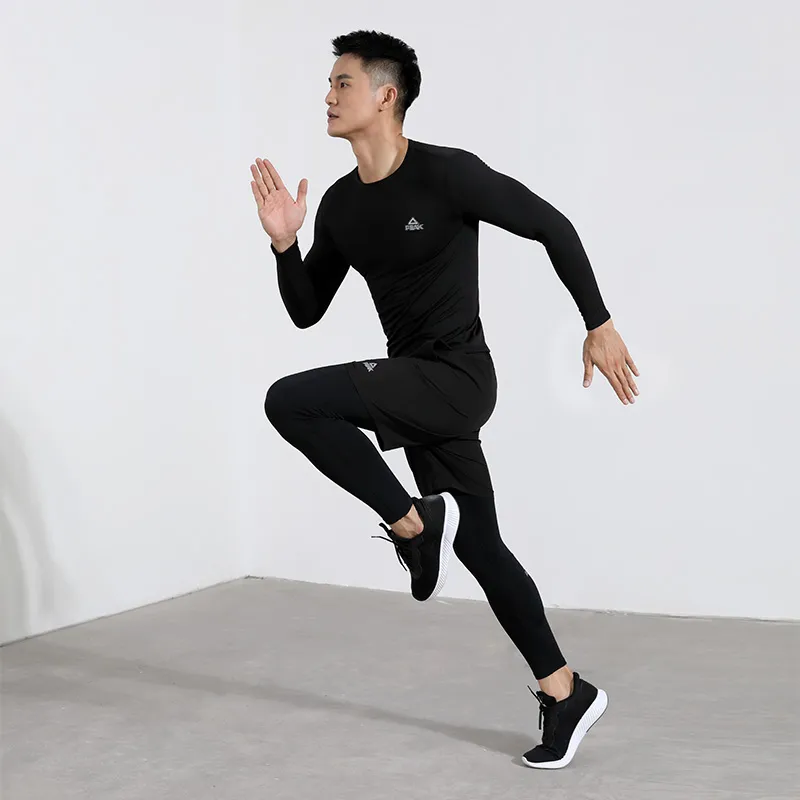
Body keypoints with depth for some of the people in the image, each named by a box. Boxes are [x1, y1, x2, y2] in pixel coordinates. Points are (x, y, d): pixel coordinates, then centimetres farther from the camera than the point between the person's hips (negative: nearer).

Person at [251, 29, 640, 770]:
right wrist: (283, 243, -5)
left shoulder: (448, 175, -14)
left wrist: (599, 325, -7)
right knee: (480, 549, 11)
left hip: (456, 377, -8)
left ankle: (413, 522, -8)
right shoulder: (340, 205, 7)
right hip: (415, 388, 8)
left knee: (289, 401, -22)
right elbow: (306, 312, 12)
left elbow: (553, 228, -8)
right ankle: (566, 693, 23)